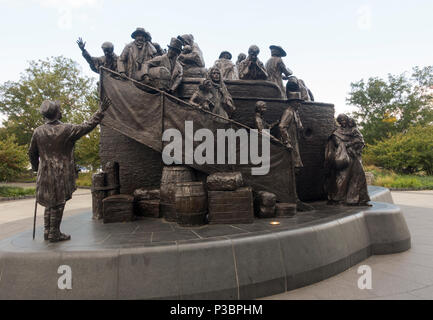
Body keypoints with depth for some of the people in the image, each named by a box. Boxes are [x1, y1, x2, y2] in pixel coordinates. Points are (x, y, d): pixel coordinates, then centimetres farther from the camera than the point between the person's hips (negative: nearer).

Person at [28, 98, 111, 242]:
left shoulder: (38, 131, 2)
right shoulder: (67, 129, -12)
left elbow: (32, 153, 10)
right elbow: (88, 126, -6)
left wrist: (36, 168, 26)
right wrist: (101, 111, 1)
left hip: (45, 174, 5)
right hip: (62, 175, -5)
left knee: (49, 203, 18)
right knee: (58, 204, 4)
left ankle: (47, 231, 25)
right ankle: (54, 234, 12)